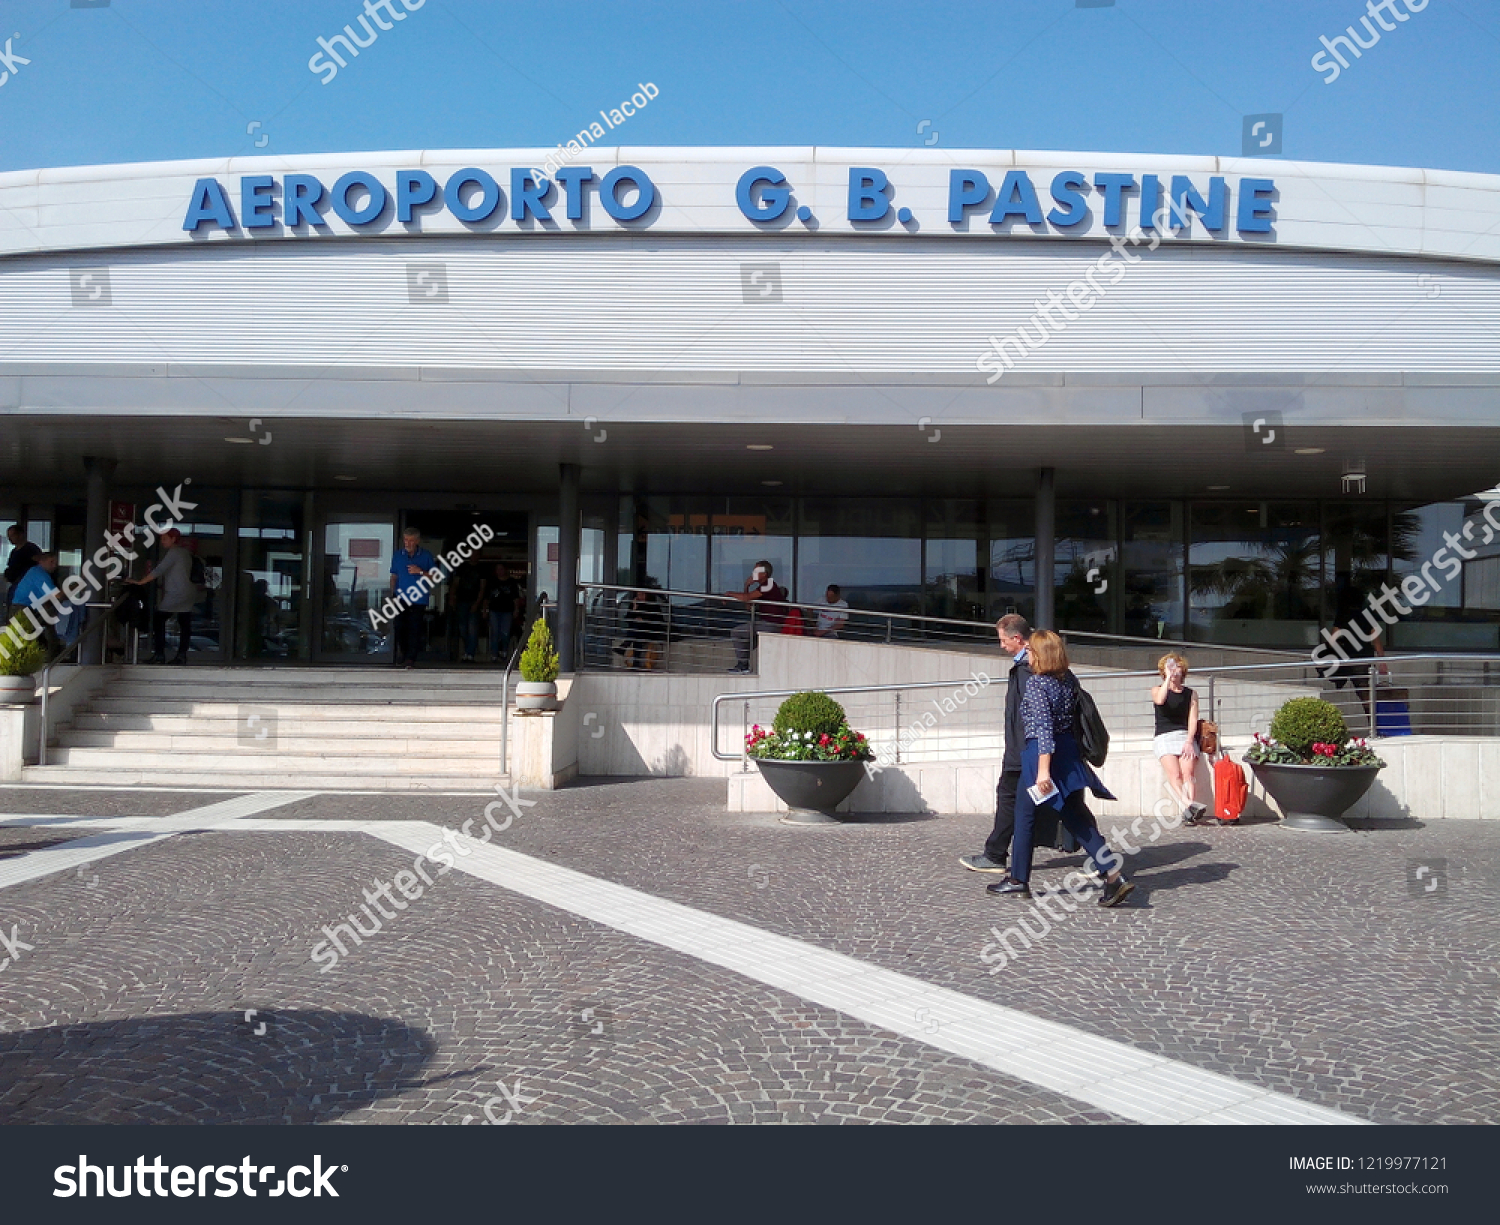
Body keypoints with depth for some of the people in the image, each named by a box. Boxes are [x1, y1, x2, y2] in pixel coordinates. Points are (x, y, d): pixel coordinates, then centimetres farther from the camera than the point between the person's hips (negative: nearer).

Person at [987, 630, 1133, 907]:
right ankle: (1114, 873, -2)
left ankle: (1018, 881, 16)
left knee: (1024, 817, 7)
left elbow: (1043, 726, -21)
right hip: (1069, 753, 7)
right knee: (1078, 817, 9)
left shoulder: (1036, 684, -15)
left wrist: (1043, 770, -24)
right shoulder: (1069, 679, 7)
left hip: (1041, 753, -7)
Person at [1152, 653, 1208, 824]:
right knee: (1174, 775, -26)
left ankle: (1188, 812, -39)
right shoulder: (1157, 690, 15)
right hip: (1164, 738, -1)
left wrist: (1189, 741, -9)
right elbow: (1160, 700, -11)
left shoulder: (1191, 694, 19)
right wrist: (1168, 678, -9)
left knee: (1188, 773, -24)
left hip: (1186, 736, 1)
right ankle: (1189, 805, -45)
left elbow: (1193, 720, 7)